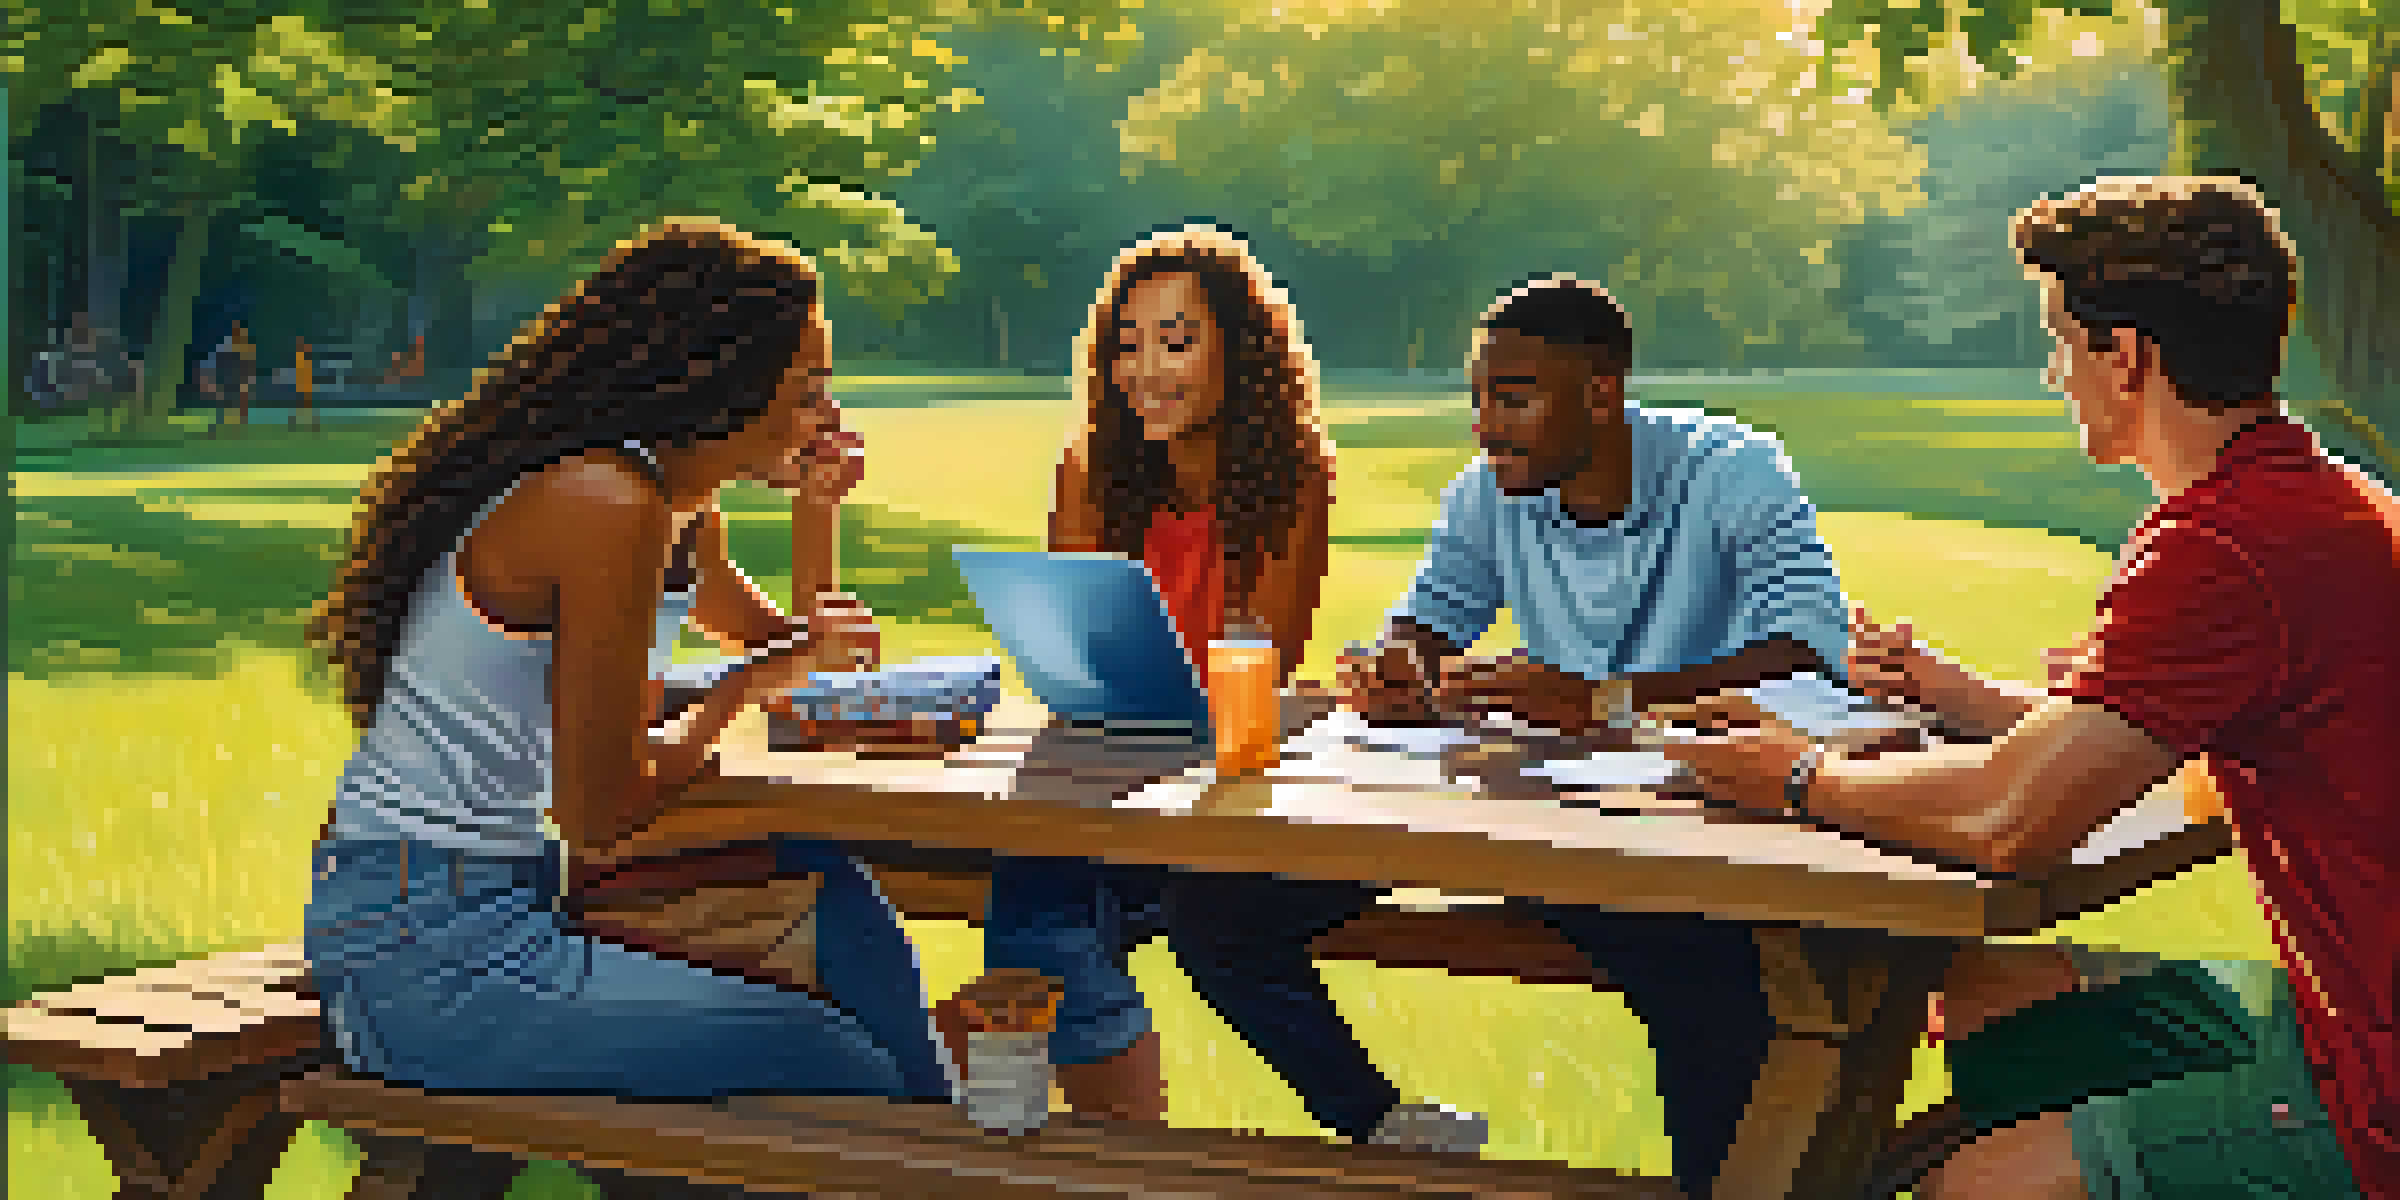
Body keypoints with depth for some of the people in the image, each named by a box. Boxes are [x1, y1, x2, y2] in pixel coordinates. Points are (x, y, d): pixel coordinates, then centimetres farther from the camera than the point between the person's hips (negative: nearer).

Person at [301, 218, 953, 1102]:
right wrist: (751, 685, -5)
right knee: (833, 1068, -13)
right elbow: (598, 815, -19)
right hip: (420, 949, -10)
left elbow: (782, 638, 34)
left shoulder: (682, 517, 12)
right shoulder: (606, 506, -18)